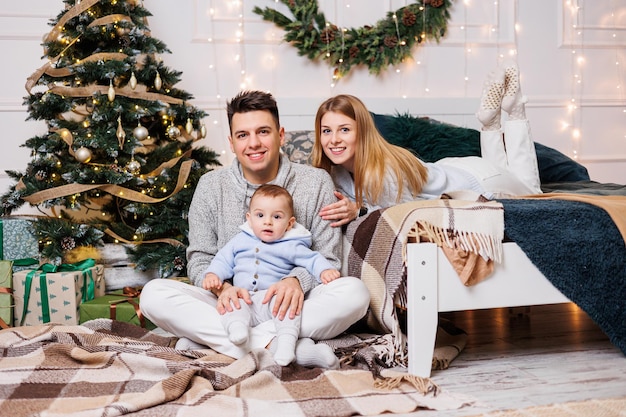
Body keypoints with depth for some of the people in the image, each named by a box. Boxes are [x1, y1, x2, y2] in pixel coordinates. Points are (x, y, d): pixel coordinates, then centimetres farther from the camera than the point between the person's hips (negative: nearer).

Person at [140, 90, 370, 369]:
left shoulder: (316, 183, 1)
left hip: (290, 308, 0)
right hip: (231, 306, 1)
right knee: (153, 294, -23)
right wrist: (222, 287, -20)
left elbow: (328, 259, 0)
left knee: (355, 291, -29)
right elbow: (199, 261, 4)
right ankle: (273, 345, -33)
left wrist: (298, 281, -23)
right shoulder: (211, 186, 4)